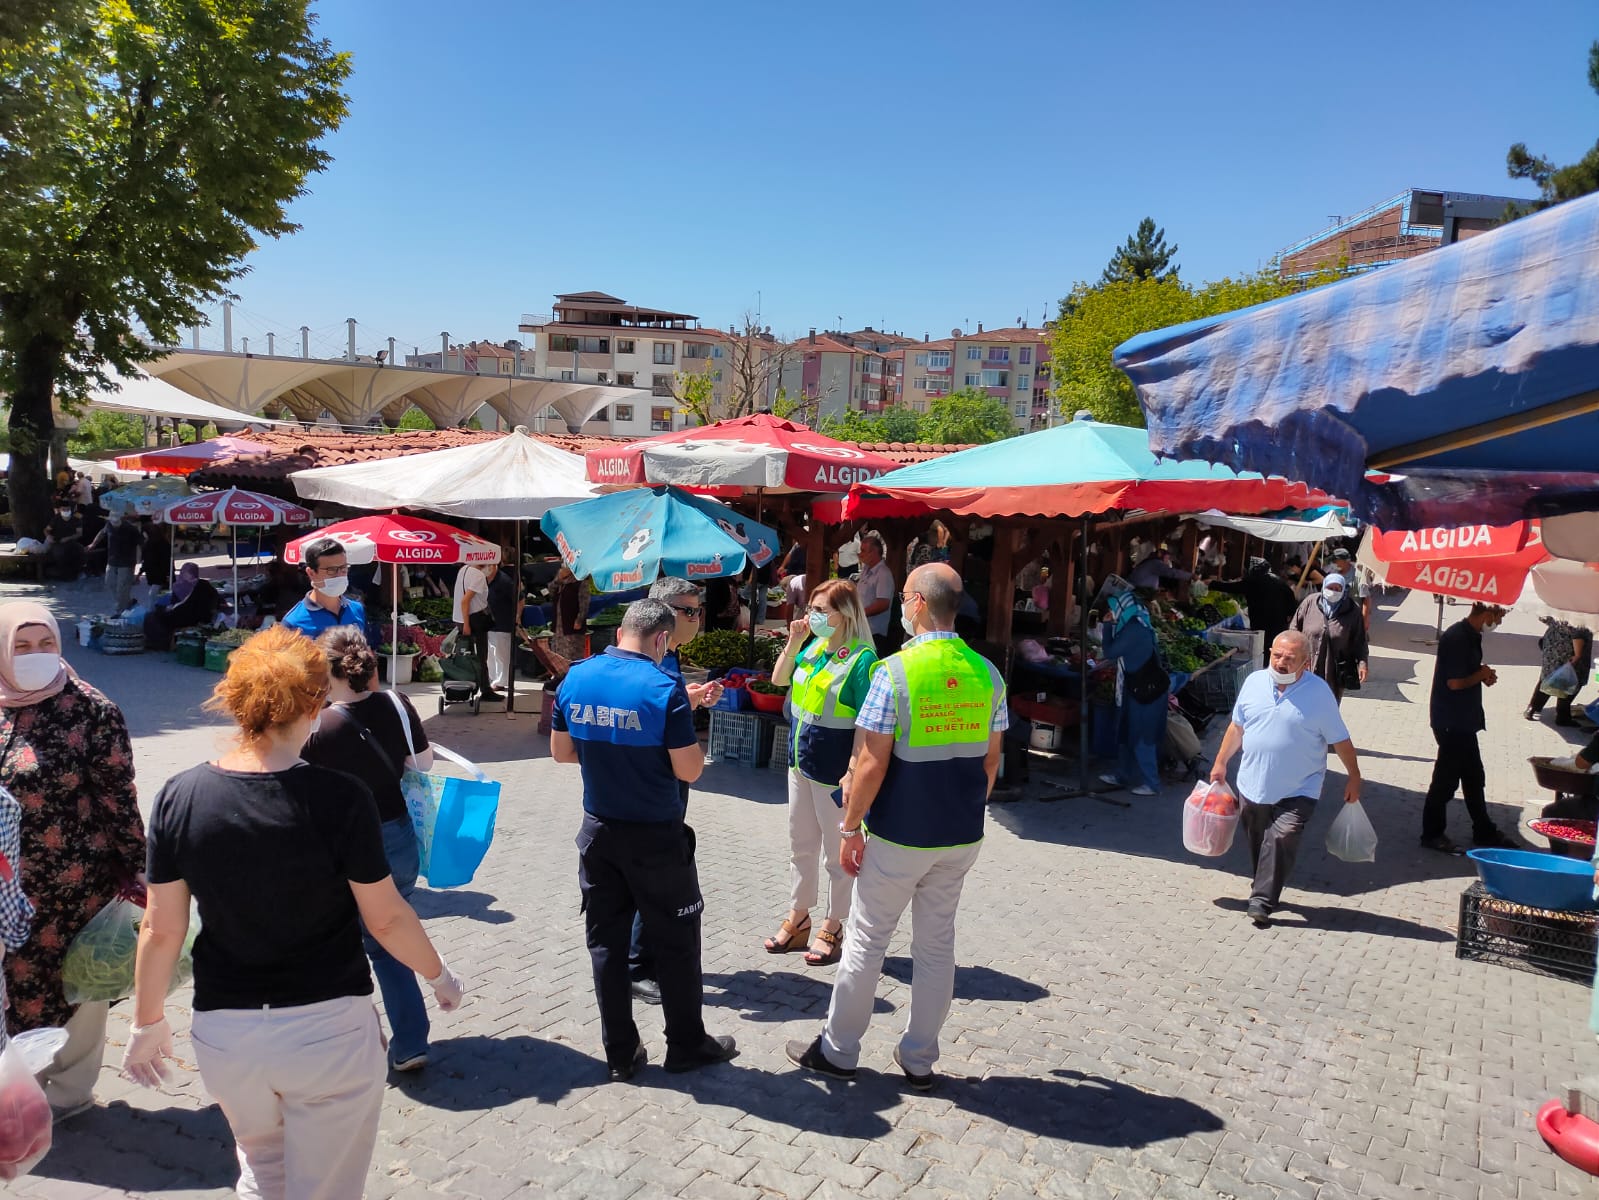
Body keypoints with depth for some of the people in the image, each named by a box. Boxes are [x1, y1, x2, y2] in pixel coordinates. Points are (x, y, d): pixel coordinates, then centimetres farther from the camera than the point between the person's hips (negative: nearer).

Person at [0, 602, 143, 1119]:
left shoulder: (91, 713, -13)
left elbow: (118, 798, -11)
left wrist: (135, 874, -10)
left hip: (77, 884, -5)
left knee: (76, 984, 10)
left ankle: (70, 1090, 32)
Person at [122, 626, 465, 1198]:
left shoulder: (179, 797, -8)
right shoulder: (340, 797, -18)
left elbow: (161, 929, -2)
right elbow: (386, 919, -11)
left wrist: (148, 1022, 14)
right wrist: (440, 975, 7)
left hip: (225, 1033, 4)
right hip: (328, 1028, -3)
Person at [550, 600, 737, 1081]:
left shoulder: (575, 678, -3)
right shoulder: (664, 688, -19)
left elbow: (561, 751, 8)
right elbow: (689, 770, -17)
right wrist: (689, 737, 3)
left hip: (599, 831, 5)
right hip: (656, 837, -5)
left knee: (605, 942, 14)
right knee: (675, 943, 12)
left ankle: (620, 1055, 24)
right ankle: (686, 1045, 26)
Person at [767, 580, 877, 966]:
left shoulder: (862, 658, -19)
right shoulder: (814, 646, 2)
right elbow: (778, 679, 14)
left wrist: (853, 773, -21)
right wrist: (793, 643, -1)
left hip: (834, 771, -7)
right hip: (801, 763, 8)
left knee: (837, 853, 9)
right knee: (800, 845, 19)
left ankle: (833, 927, 25)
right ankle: (797, 917, 35)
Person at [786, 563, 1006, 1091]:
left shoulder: (896, 670, -17)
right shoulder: (987, 674, 0)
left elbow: (872, 763, -17)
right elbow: (990, 761, 7)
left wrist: (850, 828, -7)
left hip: (899, 836, -5)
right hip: (963, 836, 5)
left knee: (866, 941, 10)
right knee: (937, 944, 15)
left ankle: (837, 1051, 23)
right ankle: (919, 1059, 26)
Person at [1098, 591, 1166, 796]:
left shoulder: (1133, 629, -22)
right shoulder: (1136, 624, 8)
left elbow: (1110, 652, -17)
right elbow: (1118, 650, 14)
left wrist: (1108, 625, -9)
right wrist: (1112, 625, 10)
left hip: (1146, 690, -10)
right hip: (1138, 687, 10)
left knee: (1141, 736, -2)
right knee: (1127, 733, 17)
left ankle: (1151, 784, 5)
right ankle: (1123, 775, 28)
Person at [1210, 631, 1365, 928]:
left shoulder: (1319, 692, -11)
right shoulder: (1254, 682, -1)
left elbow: (1340, 741, -4)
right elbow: (1237, 727, 10)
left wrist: (1354, 778, 0)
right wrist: (1221, 763, 12)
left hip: (1297, 791, -4)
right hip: (1253, 784, 4)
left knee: (1283, 839, -16)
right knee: (1258, 843, 14)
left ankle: (1262, 901, -8)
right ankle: (1264, 890, 34)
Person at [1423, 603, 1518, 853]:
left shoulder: (1471, 636, 10)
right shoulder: (1457, 638, -21)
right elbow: (1455, 683, -25)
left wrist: (1484, 675, 3)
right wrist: (1481, 675, -8)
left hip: (1464, 720, 10)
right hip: (1451, 722, -10)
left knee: (1474, 777, 18)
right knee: (1446, 778, 0)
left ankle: (1484, 832, 30)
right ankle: (1432, 835, 11)